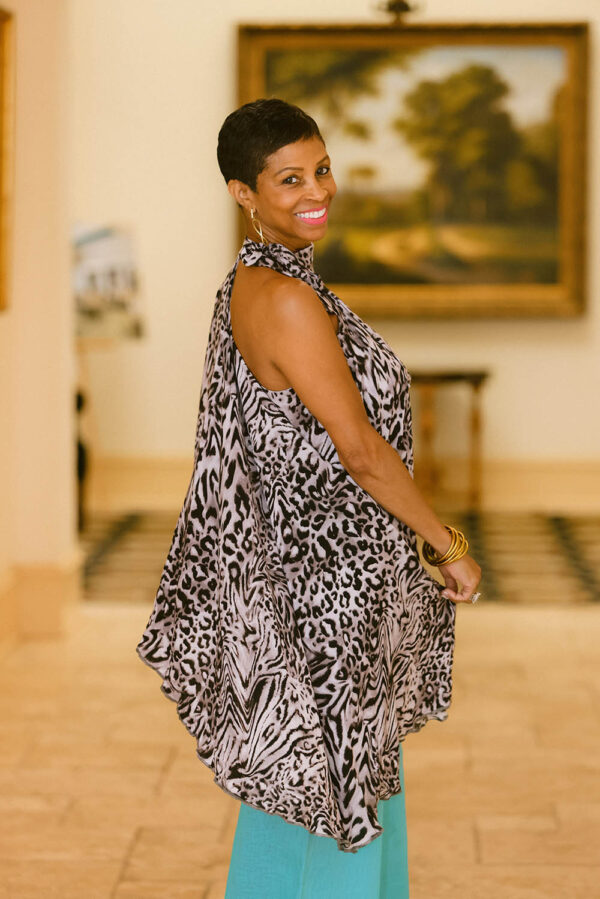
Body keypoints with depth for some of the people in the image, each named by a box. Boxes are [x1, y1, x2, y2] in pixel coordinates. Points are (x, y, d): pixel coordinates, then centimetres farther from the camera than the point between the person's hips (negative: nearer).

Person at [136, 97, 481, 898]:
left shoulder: (252, 284, 9)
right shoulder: (286, 299, -22)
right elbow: (359, 450, -21)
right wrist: (452, 546, -9)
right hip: (328, 593, -10)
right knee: (328, 820, 1)